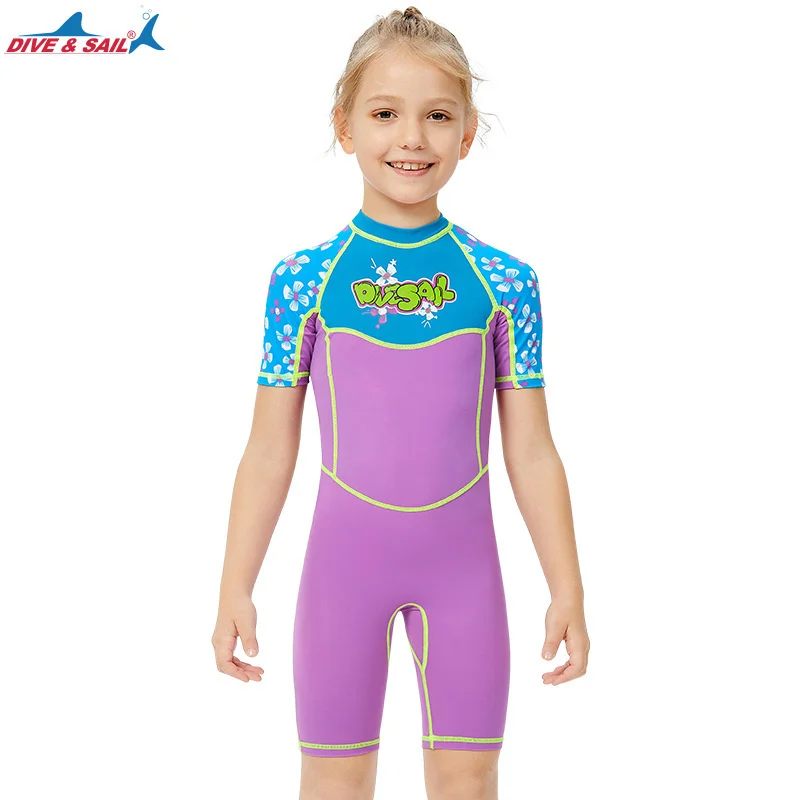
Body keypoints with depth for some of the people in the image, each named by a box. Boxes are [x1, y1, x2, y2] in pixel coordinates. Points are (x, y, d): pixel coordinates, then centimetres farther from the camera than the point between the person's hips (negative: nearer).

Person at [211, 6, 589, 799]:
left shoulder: (505, 282, -2)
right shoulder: (303, 279, -3)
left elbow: (530, 452, 2)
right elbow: (268, 451, 1)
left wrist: (567, 589, 2)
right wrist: (235, 589, 1)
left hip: (461, 559, 1)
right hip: (345, 555, 0)